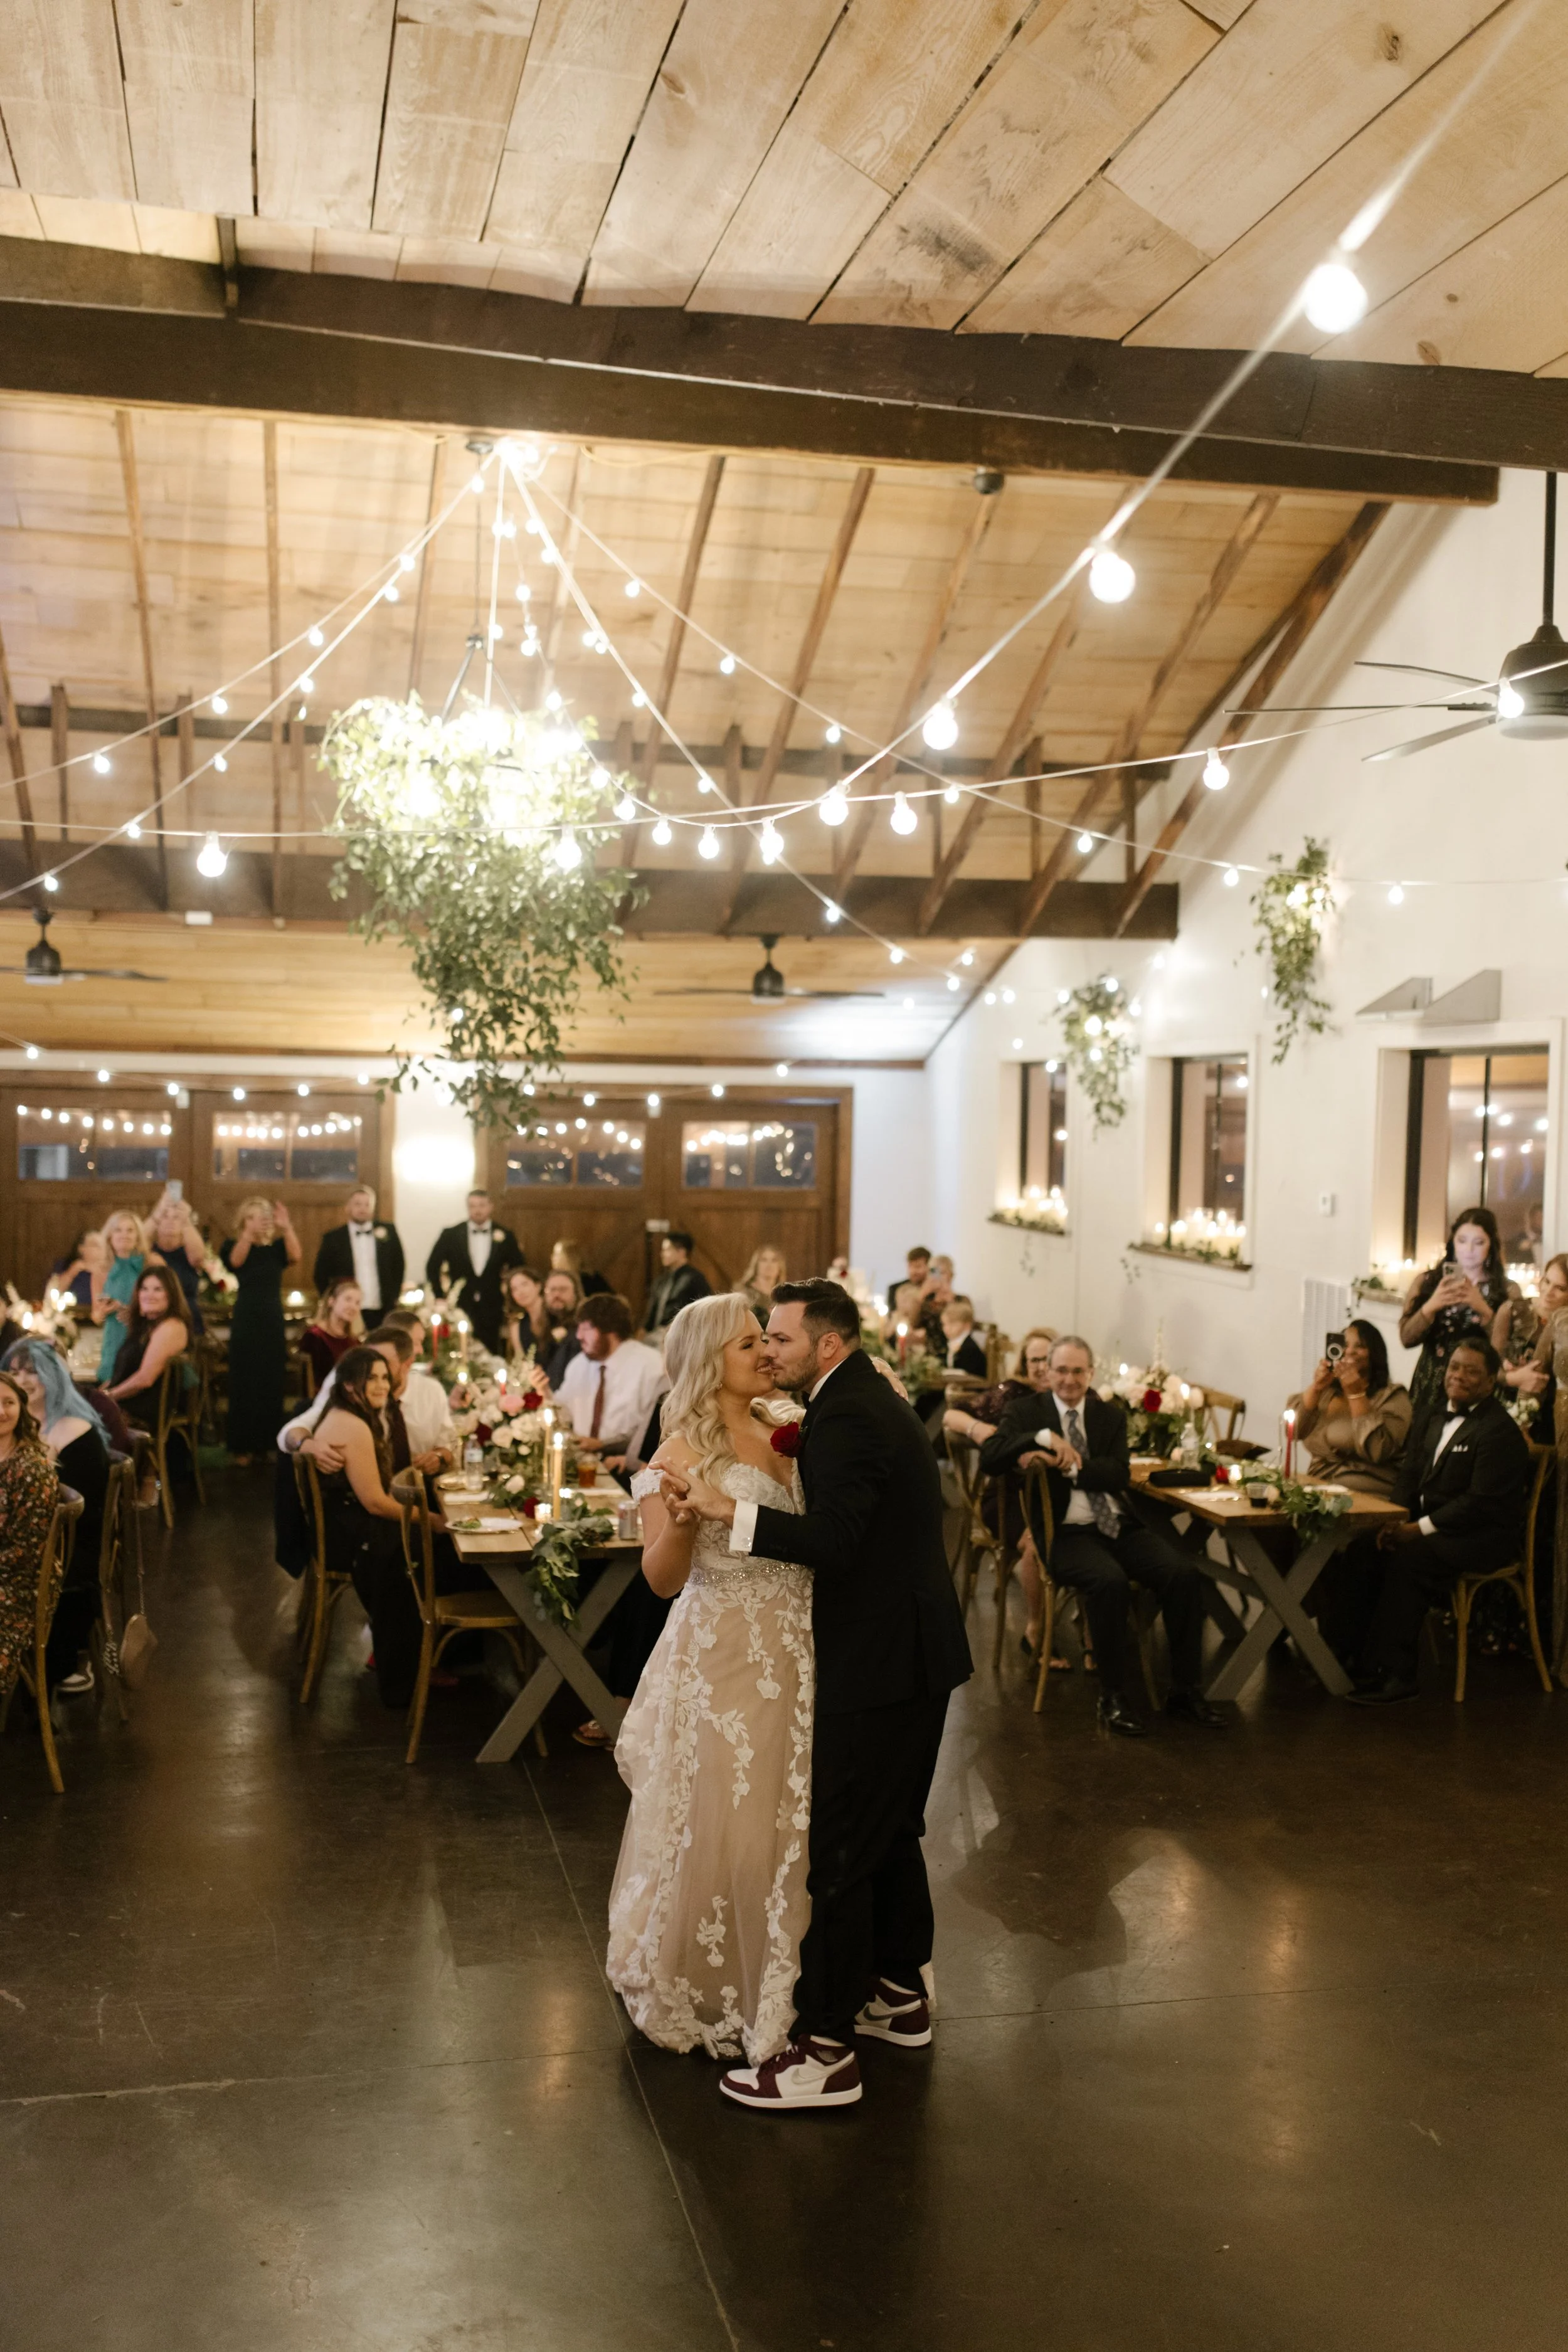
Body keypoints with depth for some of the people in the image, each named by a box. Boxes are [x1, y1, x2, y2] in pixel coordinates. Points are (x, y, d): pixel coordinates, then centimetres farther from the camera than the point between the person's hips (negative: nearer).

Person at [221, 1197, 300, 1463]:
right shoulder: (234, 1245, 1)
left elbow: (295, 1257, -15)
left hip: (273, 1321, 2)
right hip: (246, 1322, -2)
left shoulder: (277, 1247, 6)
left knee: (272, 1384, 3)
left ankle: (268, 1443, 12)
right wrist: (249, 1232, -38)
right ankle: (243, 1446, 3)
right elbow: (236, 1261, -22)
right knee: (244, 1384, -2)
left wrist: (286, 1228, -30)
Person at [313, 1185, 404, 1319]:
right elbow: (320, 1275, 7)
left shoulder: (388, 1232, 6)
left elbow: (398, 1266, 15)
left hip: (383, 1312, 1)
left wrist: (394, 1297, 9)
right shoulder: (333, 1238, 2)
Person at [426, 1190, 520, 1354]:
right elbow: (432, 1267, 6)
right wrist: (439, 1297, 2)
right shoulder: (450, 1235, 1)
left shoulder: (504, 1236, 2)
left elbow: (518, 1269, 11)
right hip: (459, 1308, 0)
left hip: (491, 1309, 0)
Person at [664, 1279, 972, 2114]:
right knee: (892, 1831, 22)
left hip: (877, 1666, -11)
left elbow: (834, 1540, -30)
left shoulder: (847, 1418, -19)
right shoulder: (869, 1402, 13)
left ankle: (825, 2050, 4)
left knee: (839, 1853, -4)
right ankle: (899, 1993, 37)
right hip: (914, 1651, 11)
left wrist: (728, 1510, -32)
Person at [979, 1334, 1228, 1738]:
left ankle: (1184, 1690, -7)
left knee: (1185, 1573, -20)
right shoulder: (1026, 1410, 9)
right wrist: (1044, 1437, -20)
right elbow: (988, 1455, -8)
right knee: (1110, 1580, -34)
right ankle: (1112, 1696, -18)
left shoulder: (1112, 1416, 17)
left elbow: (1120, 1475, 1)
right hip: (1066, 1532, -4)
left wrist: (1066, 1464, -15)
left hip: (1120, 1526, 4)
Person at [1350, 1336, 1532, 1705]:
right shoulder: (1438, 1415, 14)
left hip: (1484, 1536, -8)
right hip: (1424, 1522, 8)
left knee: (1408, 1561, -31)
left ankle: (1394, 1675, -25)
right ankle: (1353, 1652, -14)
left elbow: (1482, 1503, -20)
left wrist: (1421, 1529, -21)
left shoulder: (1500, 1431, -13)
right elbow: (1411, 1473, 14)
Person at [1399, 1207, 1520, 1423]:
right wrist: (1431, 1306, -19)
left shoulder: (1507, 1290, 2)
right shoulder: (1427, 1282, 6)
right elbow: (1406, 1338, -3)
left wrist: (1483, 1309, -20)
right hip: (1431, 1389, 1)